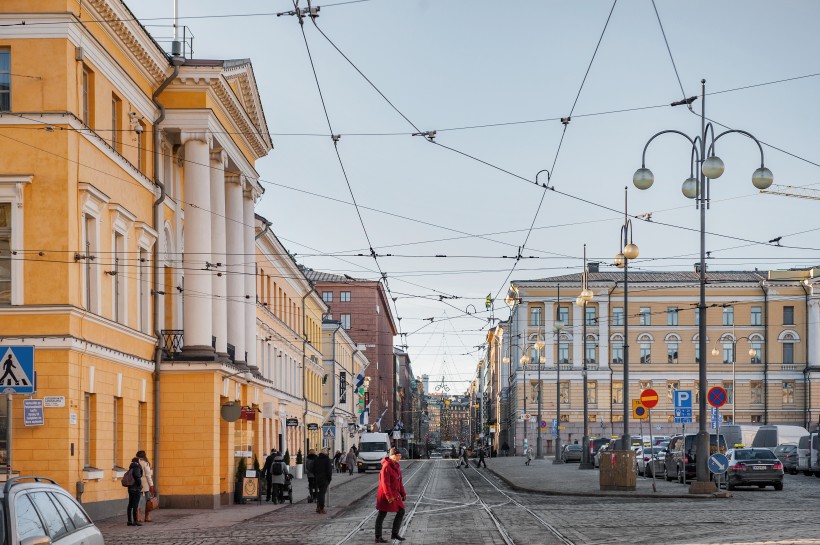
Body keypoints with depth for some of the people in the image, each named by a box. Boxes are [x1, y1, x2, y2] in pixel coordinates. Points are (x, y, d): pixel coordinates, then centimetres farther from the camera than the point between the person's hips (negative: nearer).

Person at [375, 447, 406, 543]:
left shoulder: (396, 466, 10)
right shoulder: (386, 466, -18)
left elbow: (399, 481, 18)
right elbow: (385, 483, -22)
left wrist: (403, 494, 17)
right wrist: (389, 496, -25)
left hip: (394, 493, 9)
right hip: (385, 494, -9)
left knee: (401, 512, 10)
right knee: (382, 515, -1)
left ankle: (394, 534, 19)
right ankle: (378, 537, 6)